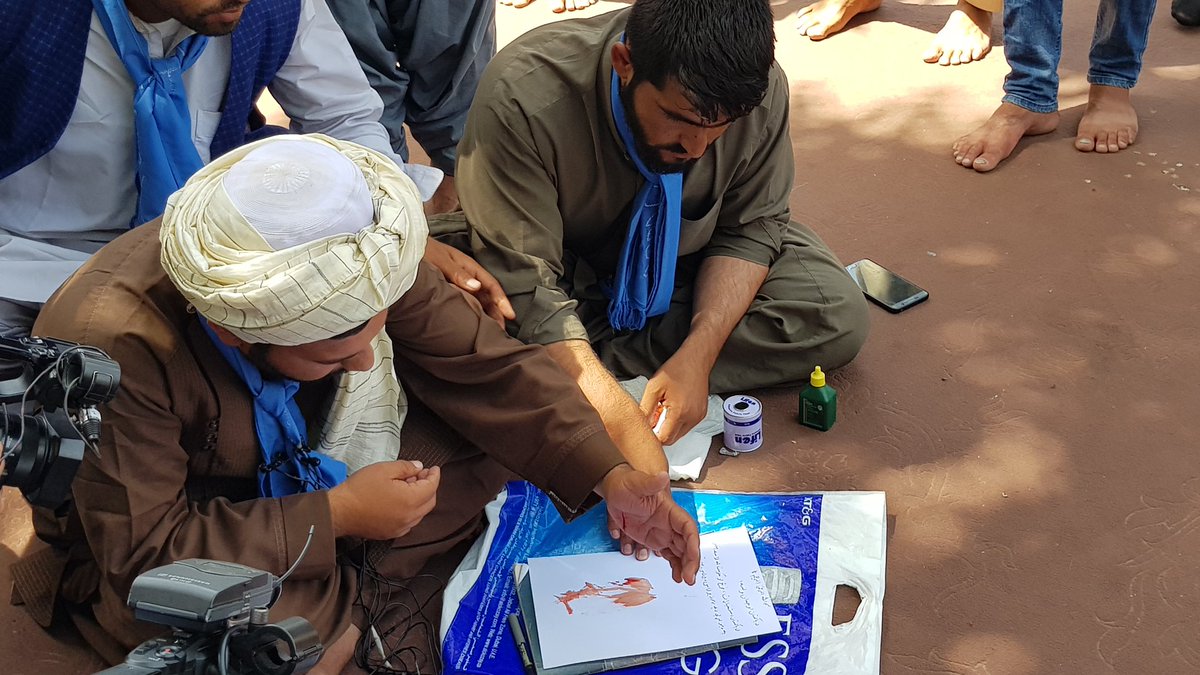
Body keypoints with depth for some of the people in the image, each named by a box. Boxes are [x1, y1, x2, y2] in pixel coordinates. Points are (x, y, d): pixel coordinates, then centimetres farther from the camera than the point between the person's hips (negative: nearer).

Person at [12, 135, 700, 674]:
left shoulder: (355, 254, -24)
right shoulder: (117, 349, -36)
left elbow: (488, 362, -14)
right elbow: (144, 555, -31)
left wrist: (608, 474, -25)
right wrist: (335, 516, -31)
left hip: (308, 468, 5)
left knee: (509, 437, -10)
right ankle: (358, 601, -3)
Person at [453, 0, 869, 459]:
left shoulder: (761, 91, -24)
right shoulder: (522, 100, -35)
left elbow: (750, 229, -11)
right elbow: (525, 291, -32)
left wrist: (697, 354, -26)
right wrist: (618, 417, -41)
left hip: (684, 264, 4)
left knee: (839, 317, -18)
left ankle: (603, 355, -16)